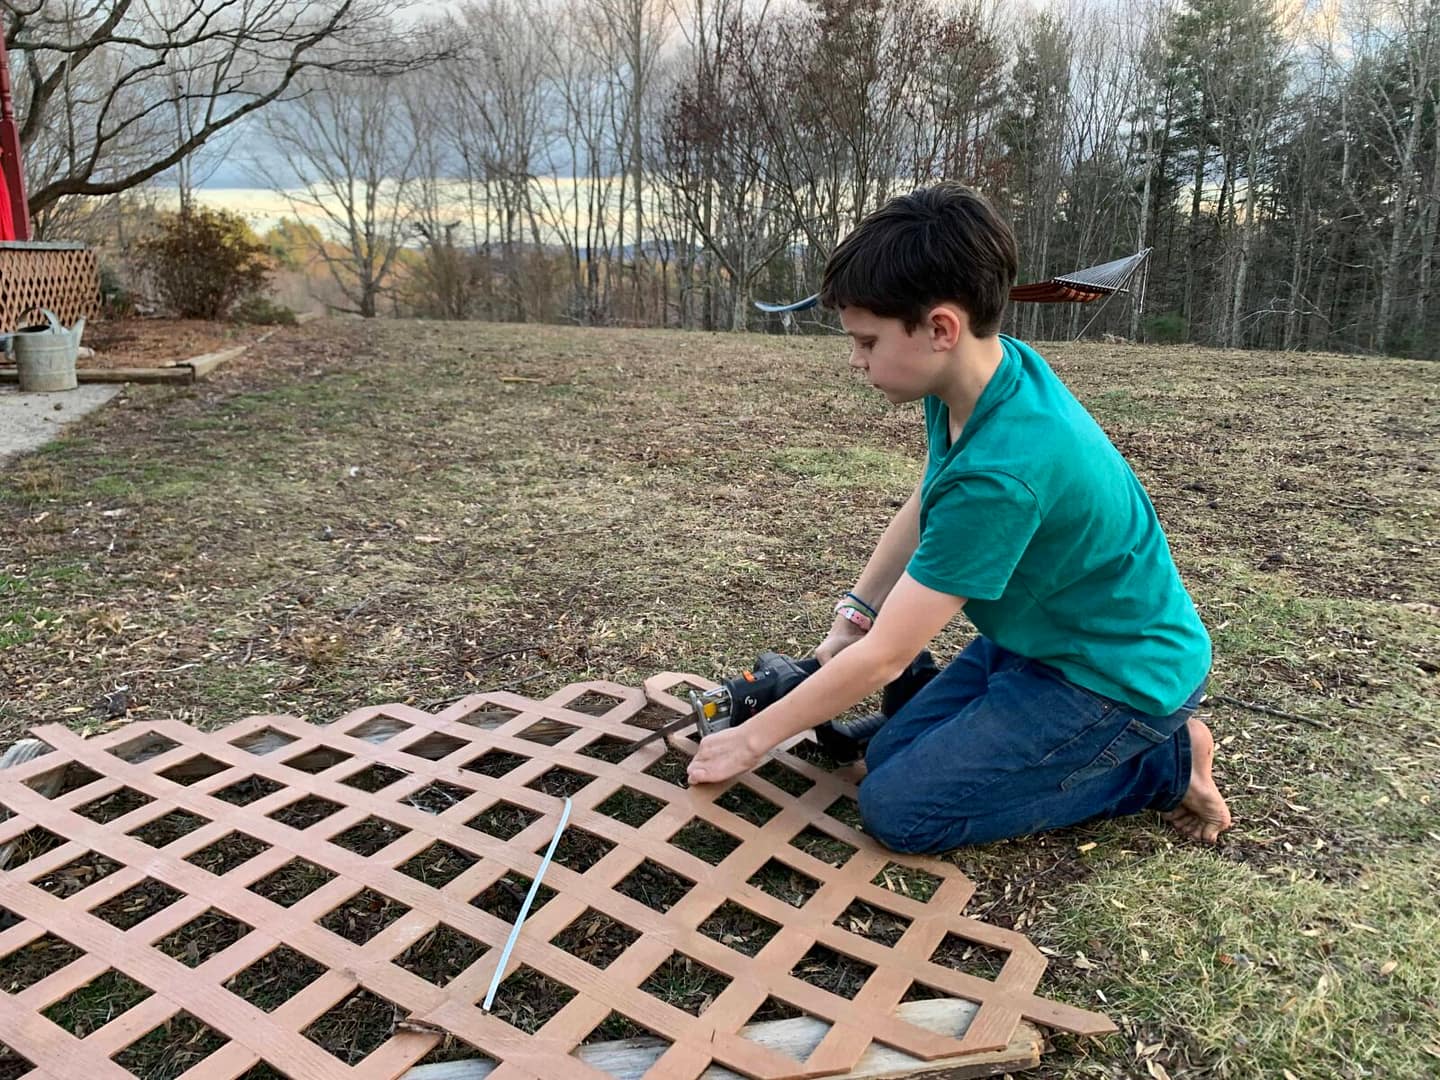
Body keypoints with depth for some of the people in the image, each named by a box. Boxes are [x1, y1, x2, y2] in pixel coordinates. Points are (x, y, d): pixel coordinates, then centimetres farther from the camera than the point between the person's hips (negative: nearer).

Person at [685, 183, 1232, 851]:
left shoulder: (1003, 471, -35)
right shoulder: (996, 369, -9)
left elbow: (883, 658, -26)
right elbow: (925, 506, 10)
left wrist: (751, 740, -14)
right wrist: (855, 613, 2)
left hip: (1121, 678, -8)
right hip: (1041, 639, 9)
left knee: (897, 808, -10)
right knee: (889, 755, 9)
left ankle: (1164, 763, 2)